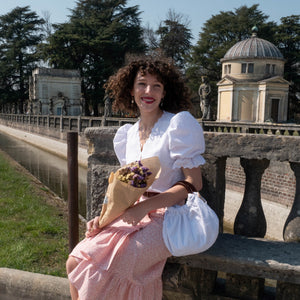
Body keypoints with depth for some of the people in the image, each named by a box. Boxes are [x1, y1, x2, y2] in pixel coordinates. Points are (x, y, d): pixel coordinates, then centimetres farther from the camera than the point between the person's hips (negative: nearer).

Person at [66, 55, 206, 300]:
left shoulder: (179, 123, -9)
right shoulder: (128, 134, 11)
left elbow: (194, 183, -12)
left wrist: (145, 206, -19)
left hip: (168, 217, -6)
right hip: (135, 215, 6)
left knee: (104, 269, -23)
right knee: (75, 263, -10)